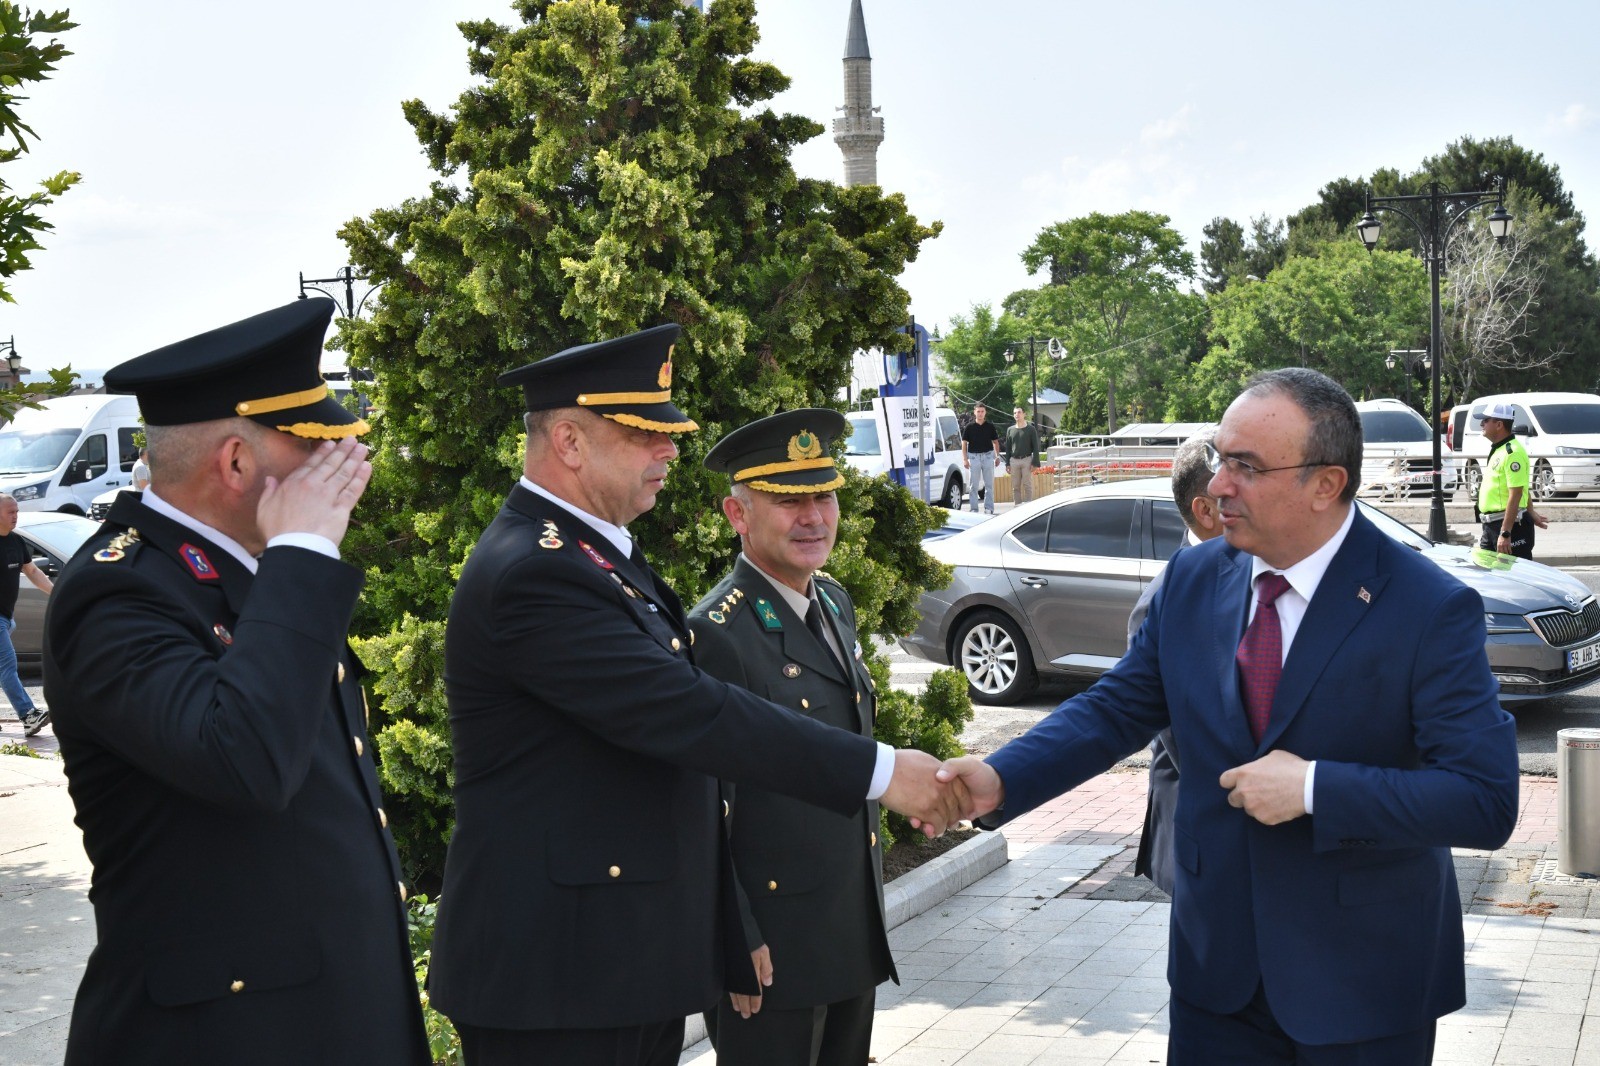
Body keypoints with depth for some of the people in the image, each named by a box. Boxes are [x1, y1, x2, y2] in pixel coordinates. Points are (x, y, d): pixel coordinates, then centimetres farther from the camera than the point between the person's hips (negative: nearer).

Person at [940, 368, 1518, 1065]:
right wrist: (1001, 780, -13)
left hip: (1364, 982, -4)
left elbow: (1486, 801, -20)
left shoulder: (1431, 609, -16)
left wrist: (1313, 789, -26)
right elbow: (1116, 708, 4)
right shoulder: (1192, 580, -1)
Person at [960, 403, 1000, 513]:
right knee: (974, 485, 3)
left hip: (988, 456, 1)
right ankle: (974, 509, 7)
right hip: (974, 456, -1)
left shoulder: (990, 427, 5)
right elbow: (964, 443, 2)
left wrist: (997, 456, 3)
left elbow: (995, 442, 12)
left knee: (989, 484, 3)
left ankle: (989, 508, 9)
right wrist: (965, 459, -5)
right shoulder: (969, 427, 1)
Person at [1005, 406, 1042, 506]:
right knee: (1015, 486, 4)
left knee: (1027, 486, -4)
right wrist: (1007, 463, 7)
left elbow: (1036, 447, -1)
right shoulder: (1010, 430, 12)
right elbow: (1008, 448, 14)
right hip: (1014, 460, 3)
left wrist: (1034, 463, -9)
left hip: (1027, 460, -3)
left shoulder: (1031, 429, 2)